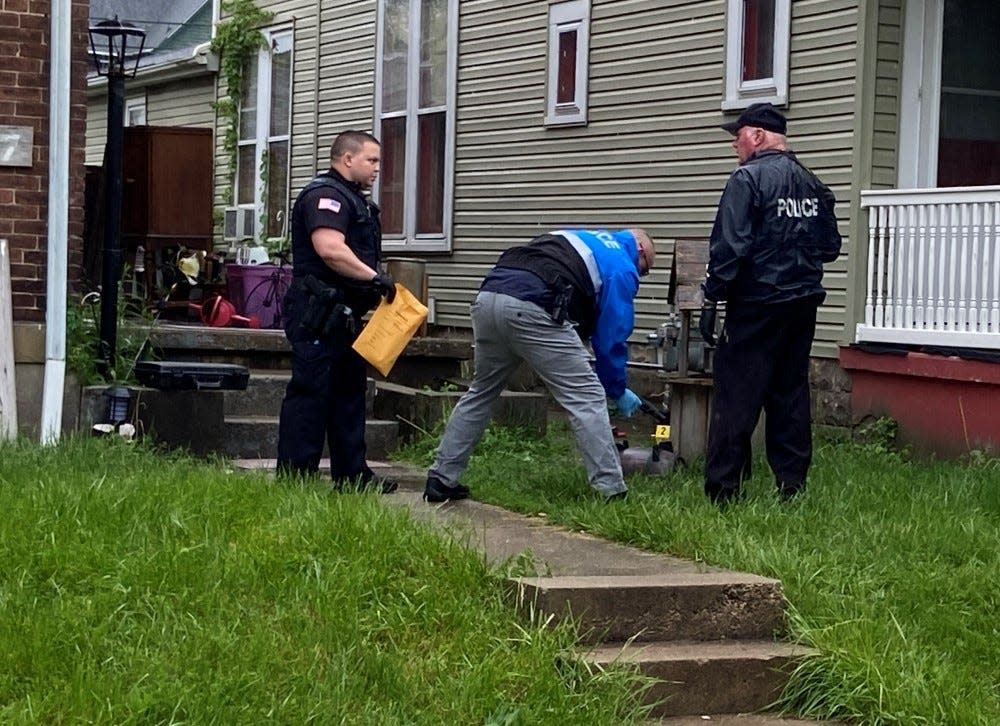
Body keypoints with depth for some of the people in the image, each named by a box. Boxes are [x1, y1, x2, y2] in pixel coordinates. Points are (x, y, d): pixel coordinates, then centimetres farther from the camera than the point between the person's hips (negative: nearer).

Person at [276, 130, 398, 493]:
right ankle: (294, 477, -5)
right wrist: (375, 277, -23)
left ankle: (351, 473, 20)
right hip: (318, 314, -11)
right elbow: (330, 249, -27)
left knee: (349, 392, 14)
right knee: (310, 393, -8)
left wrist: (375, 286, 16)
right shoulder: (325, 194, -13)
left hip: (342, 313, 11)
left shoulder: (353, 199, 21)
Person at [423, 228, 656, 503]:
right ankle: (612, 491, -1)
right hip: (531, 310, -7)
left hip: (487, 297, 8)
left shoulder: (582, 239, 36)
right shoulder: (622, 269, 14)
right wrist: (618, 390, 26)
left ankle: (442, 479, 25)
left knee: (481, 392, 24)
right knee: (587, 398, 1)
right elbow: (612, 336, 13)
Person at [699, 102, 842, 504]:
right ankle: (792, 483, 15)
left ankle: (722, 488, -3)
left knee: (735, 396, -3)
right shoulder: (812, 184, 11)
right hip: (804, 303, 7)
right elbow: (830, 245, 16)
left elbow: (729, 246, -17)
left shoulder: (748, 179, -12)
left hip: (757, 305, -7)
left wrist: (711, 298, -12)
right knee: (790, 393, 13)